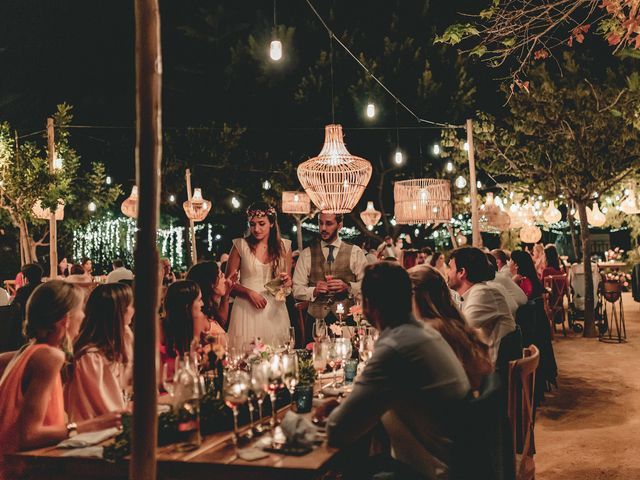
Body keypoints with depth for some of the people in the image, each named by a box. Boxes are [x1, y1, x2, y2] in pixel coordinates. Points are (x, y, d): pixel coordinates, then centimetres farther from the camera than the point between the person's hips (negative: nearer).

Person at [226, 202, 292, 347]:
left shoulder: (284, 246, 6)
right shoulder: (241, 245, -1)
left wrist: (286, 282, -5)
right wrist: (249, 292, -13)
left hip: (274, 310, 2)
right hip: (247, 311, -2)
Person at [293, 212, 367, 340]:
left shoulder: (355, 252, 5)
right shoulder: (307, 254, 7)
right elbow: (297, 290, 4)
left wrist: (348, 287, -15)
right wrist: (314, 291, -14)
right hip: (316, 319, 1)